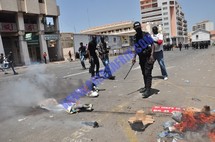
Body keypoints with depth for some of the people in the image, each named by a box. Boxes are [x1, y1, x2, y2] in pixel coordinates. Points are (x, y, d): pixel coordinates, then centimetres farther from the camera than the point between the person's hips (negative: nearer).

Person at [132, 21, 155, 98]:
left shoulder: (146, 35, -11)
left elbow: (152, 44, -15)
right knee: (144, 73, 15)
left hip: (148, 57, -7)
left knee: (147, 73, -11)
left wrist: (151, 55, -25)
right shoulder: (135, 37, 8)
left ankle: (148, 90, -8)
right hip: (141, 57, 7)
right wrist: (134, 57, 12)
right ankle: (146, 87, 28)